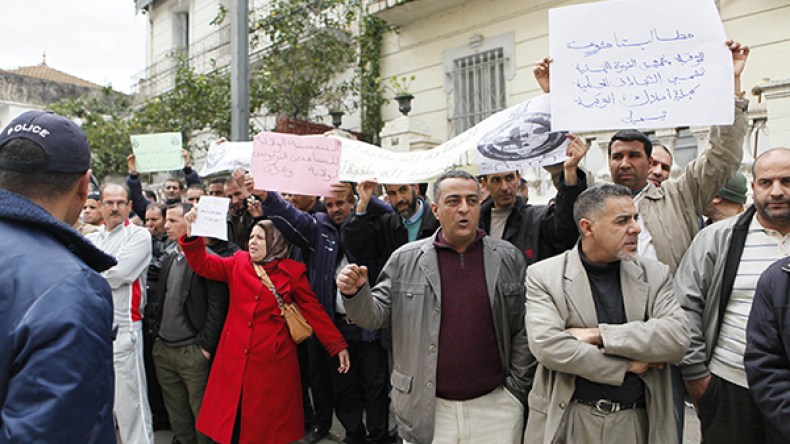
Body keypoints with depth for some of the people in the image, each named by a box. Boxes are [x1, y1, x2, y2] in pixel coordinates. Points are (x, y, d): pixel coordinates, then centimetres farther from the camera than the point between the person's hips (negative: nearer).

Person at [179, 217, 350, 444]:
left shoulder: (292, 271, -1)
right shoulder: (238, 263, 8)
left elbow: (313, 310, -1)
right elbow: (203, 264, 1)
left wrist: (338, 345, -4)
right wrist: (193, 235, -16)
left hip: (272, 361, -2)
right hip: (235, 357, 3)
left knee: (268, 424, 8)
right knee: (229, 423, 9)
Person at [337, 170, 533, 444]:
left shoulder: (509, 258, -1)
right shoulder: (405, 259, -2)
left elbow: (523, 331, 2)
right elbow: (376, 316, 1)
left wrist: (516, 390, 0)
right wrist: (356, 294, -18)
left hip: (495, 407, 1)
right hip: (426, 411, 0)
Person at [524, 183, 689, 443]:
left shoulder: (655, 274, 1)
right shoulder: (543, 275, -9)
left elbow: (678, 337, -12)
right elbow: (547, 345, -20)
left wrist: (598, 334, -19)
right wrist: (626, 365, -14)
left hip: (637, 421, 3)